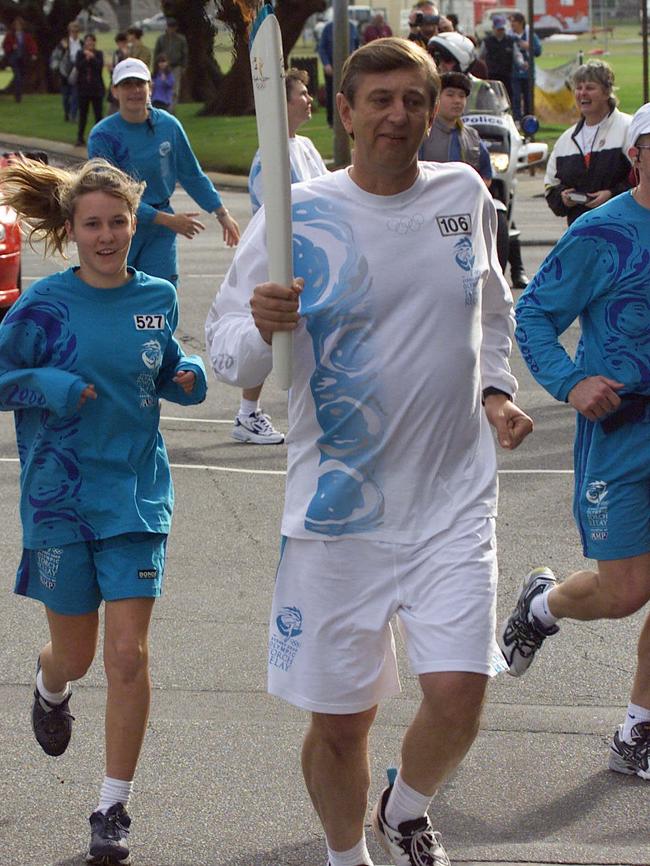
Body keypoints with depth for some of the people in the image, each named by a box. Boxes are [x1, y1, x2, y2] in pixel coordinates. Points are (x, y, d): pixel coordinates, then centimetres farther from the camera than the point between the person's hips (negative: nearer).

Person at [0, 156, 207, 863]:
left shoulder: (157, 299, 3)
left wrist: (188, 377, -3)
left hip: (136, 497, 1)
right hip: (60, 499, -1)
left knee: (128, 654, -7)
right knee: (75, 655, 11)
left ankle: (113, 809, 3)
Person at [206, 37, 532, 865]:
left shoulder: (466, 196, 5)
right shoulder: (296, 216, -7)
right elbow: (226, 352, -5)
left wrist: (495, 390, 10)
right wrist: (261, 327, -26)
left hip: (453, 498, 2)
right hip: (339, 507, -2)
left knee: (457, 695, -10)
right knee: (339, 719, 5)